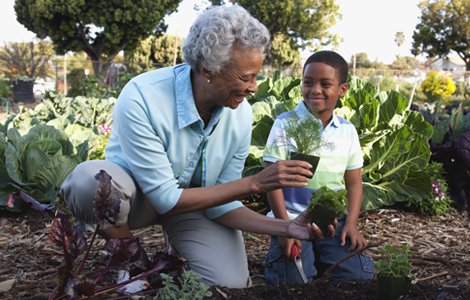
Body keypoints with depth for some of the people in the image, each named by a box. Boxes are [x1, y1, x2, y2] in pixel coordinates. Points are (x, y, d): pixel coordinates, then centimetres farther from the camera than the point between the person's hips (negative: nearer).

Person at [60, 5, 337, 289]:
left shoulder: (241, 113, -15)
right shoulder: (140, 100, -31)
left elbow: (220, 204, -9)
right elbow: (166, 200, -28)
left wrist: (286, 227, -23)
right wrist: (255, 183, -30)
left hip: (197, 201, 3)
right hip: (135, 194, -3)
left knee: (230, 283, -23)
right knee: (91, 178, -38)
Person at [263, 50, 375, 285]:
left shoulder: (347, 131, 6)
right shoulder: (285, 124, -6)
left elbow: (354, 182, 10)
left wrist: (351, 224, -4)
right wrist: (284, 226, -14)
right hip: (292, 217, -3)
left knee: (359, 275, -11)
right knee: (293, 281, -20)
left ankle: (321, 257, 15)